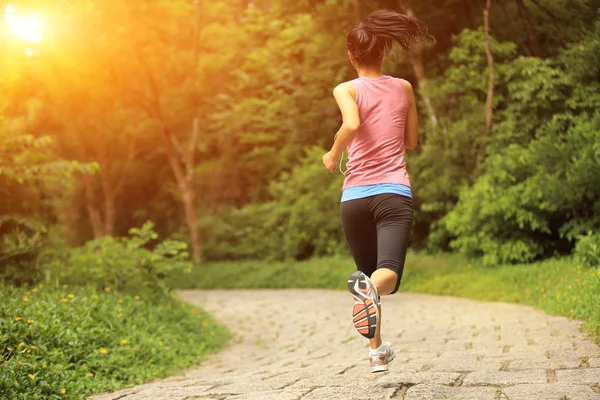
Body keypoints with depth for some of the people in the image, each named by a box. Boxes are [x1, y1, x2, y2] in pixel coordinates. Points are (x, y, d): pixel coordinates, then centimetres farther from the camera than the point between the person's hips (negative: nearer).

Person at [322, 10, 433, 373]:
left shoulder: (346, 90, 2)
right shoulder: (403, 88, 10)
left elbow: (352, 125, -19)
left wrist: (333, 156, -3)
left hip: (355, 196, 1)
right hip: (394, 193, 0)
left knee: (368, 274, 19)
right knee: (388, 274, -14)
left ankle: (378, 351, 26)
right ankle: (371, 288, -50)